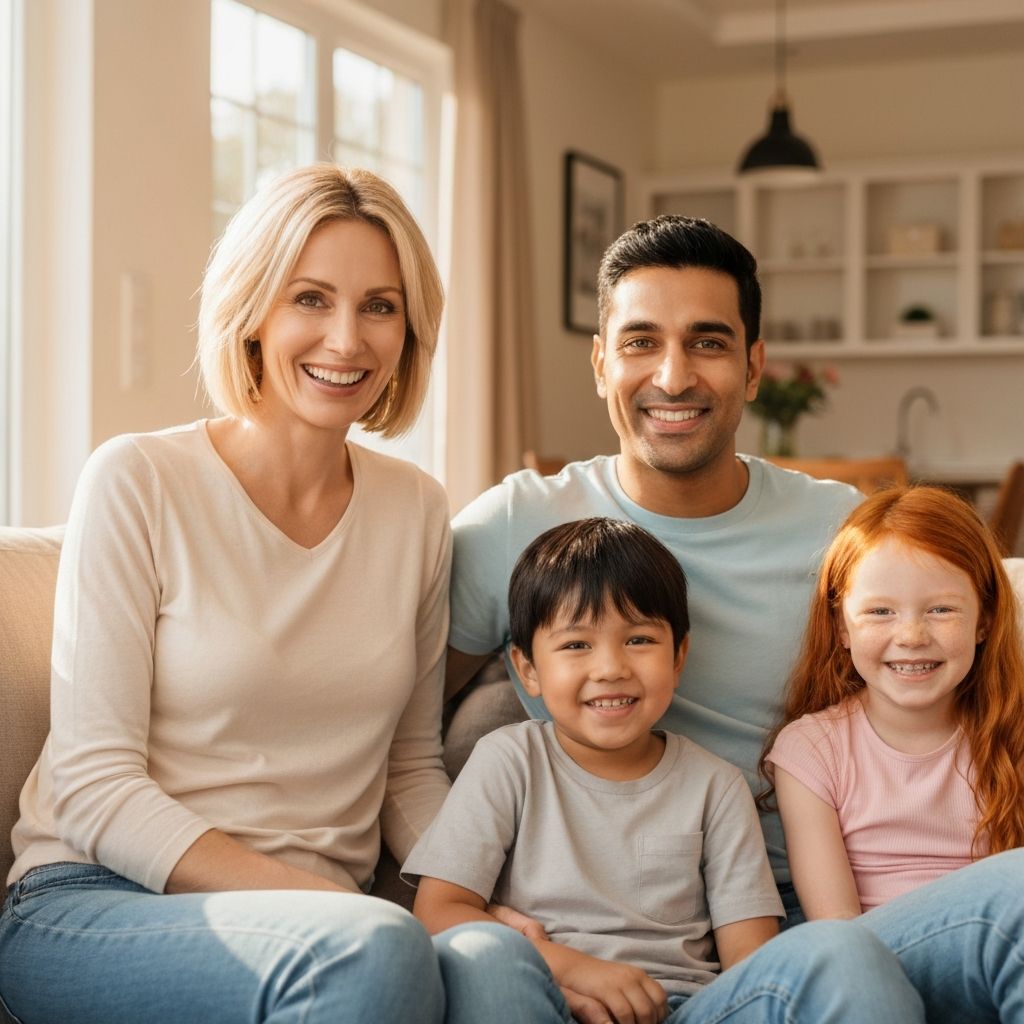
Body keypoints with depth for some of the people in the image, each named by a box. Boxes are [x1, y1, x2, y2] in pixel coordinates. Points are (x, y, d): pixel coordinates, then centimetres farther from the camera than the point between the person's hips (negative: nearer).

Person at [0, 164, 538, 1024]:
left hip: (323, 921, 4)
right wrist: (350, 918, -18)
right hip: (96, 907, -3)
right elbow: (96, 788, -9)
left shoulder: (417, 511, 8)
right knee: (375, 952, -35)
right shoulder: (138, 481, -6)